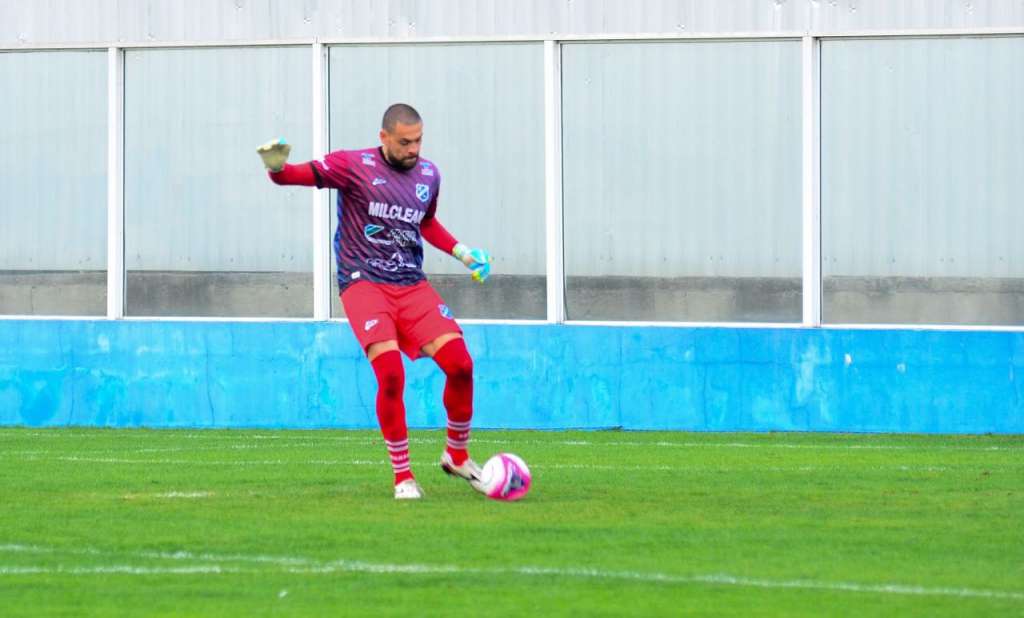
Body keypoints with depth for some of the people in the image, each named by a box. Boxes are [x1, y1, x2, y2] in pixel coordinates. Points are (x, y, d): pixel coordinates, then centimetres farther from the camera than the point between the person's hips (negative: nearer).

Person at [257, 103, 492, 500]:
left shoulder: (428, 175, 10)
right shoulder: (355, 166, -7)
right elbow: (303, 174, -16)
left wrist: (461, 252, 18)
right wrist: (277, 168, -38)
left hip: (413, 285, 5)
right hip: (364, 284, -5)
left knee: (461, 365, -8)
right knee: (391, 375, -21)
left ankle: (457, 456, 16)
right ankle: (403, 476, -5)